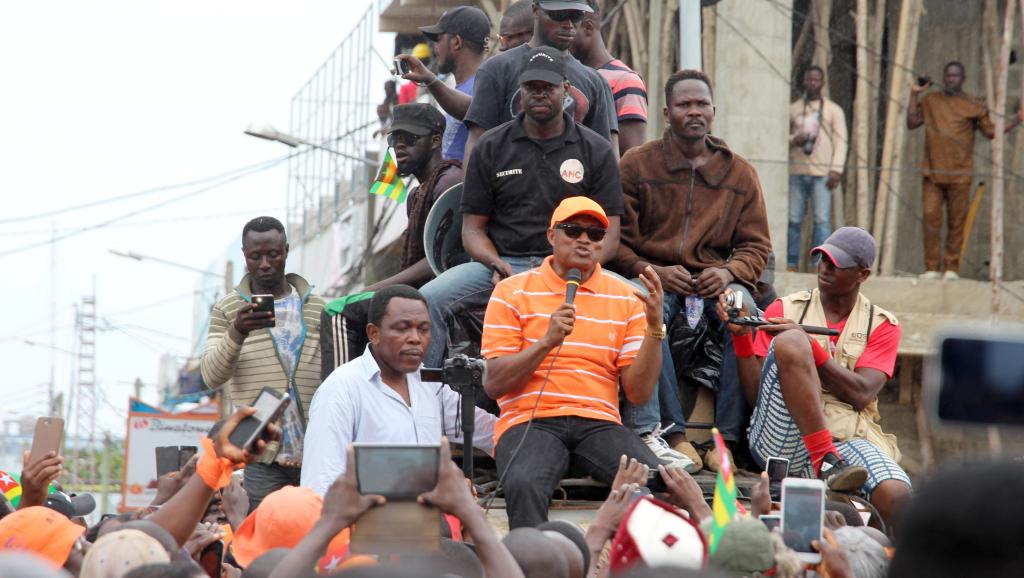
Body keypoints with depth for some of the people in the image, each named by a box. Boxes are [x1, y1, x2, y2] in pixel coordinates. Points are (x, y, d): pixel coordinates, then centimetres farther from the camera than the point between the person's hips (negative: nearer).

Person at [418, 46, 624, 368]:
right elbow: (473, 227, 11)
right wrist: (496, 266, -12)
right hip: (502, 263, 1)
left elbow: (608, 235, 5)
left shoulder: (595, 151, 10)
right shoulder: (492, 147, 12)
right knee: (428, 300, -26)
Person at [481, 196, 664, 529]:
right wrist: (547, 342, -11)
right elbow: (493, 385, 1)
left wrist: (654, 326, -5)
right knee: (524, 485, -37)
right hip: (530, 421, -2)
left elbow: (639, 393, 7)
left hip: (599, 423, 2)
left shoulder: (625, 299, 14)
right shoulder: (513, 292, 8)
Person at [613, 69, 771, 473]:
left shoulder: (739, 173, 15)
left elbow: (757, 245, 12)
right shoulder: (637, 164, 7)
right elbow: (615, 240, 2)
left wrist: (729, 273, -10)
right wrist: (653, 272, -16)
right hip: (652, 277, -2)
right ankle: (674, 435, -36)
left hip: (714, 281, 2)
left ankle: (726, 439, -27)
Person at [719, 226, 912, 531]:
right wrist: (740, 335, -6)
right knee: (789, 342, -28)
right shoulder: (785, 310, 14)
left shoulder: (882, 325, 15)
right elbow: (757, 395, 6)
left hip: (847, 439, -1)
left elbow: (860, 395, -3)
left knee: (896, 495, -36)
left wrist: (810, 345, -8)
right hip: (782, 437, 1)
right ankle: (826, 464, -31)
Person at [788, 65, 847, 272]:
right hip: (796, 171, 2)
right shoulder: (793, 109, 14)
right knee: (793, 219, -1)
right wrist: (793, 140, -6)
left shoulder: (834, 110, 9)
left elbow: (841, 141, 3)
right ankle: (791, 263, 3)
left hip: (822, 173, -2)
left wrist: (836, 170, -9)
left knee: (822, 219, -9)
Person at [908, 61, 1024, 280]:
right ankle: (932, 268, 1)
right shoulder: (929, 101, 12)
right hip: (932, 172, 1)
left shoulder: (973, 105, 6)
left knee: (956, 221, 0)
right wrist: (914, 95, 4)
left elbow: (990, 131, 12)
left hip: (959, 175, -1)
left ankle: (952, 268, 7)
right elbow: (912, 123, 9)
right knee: (930, 217, -5)